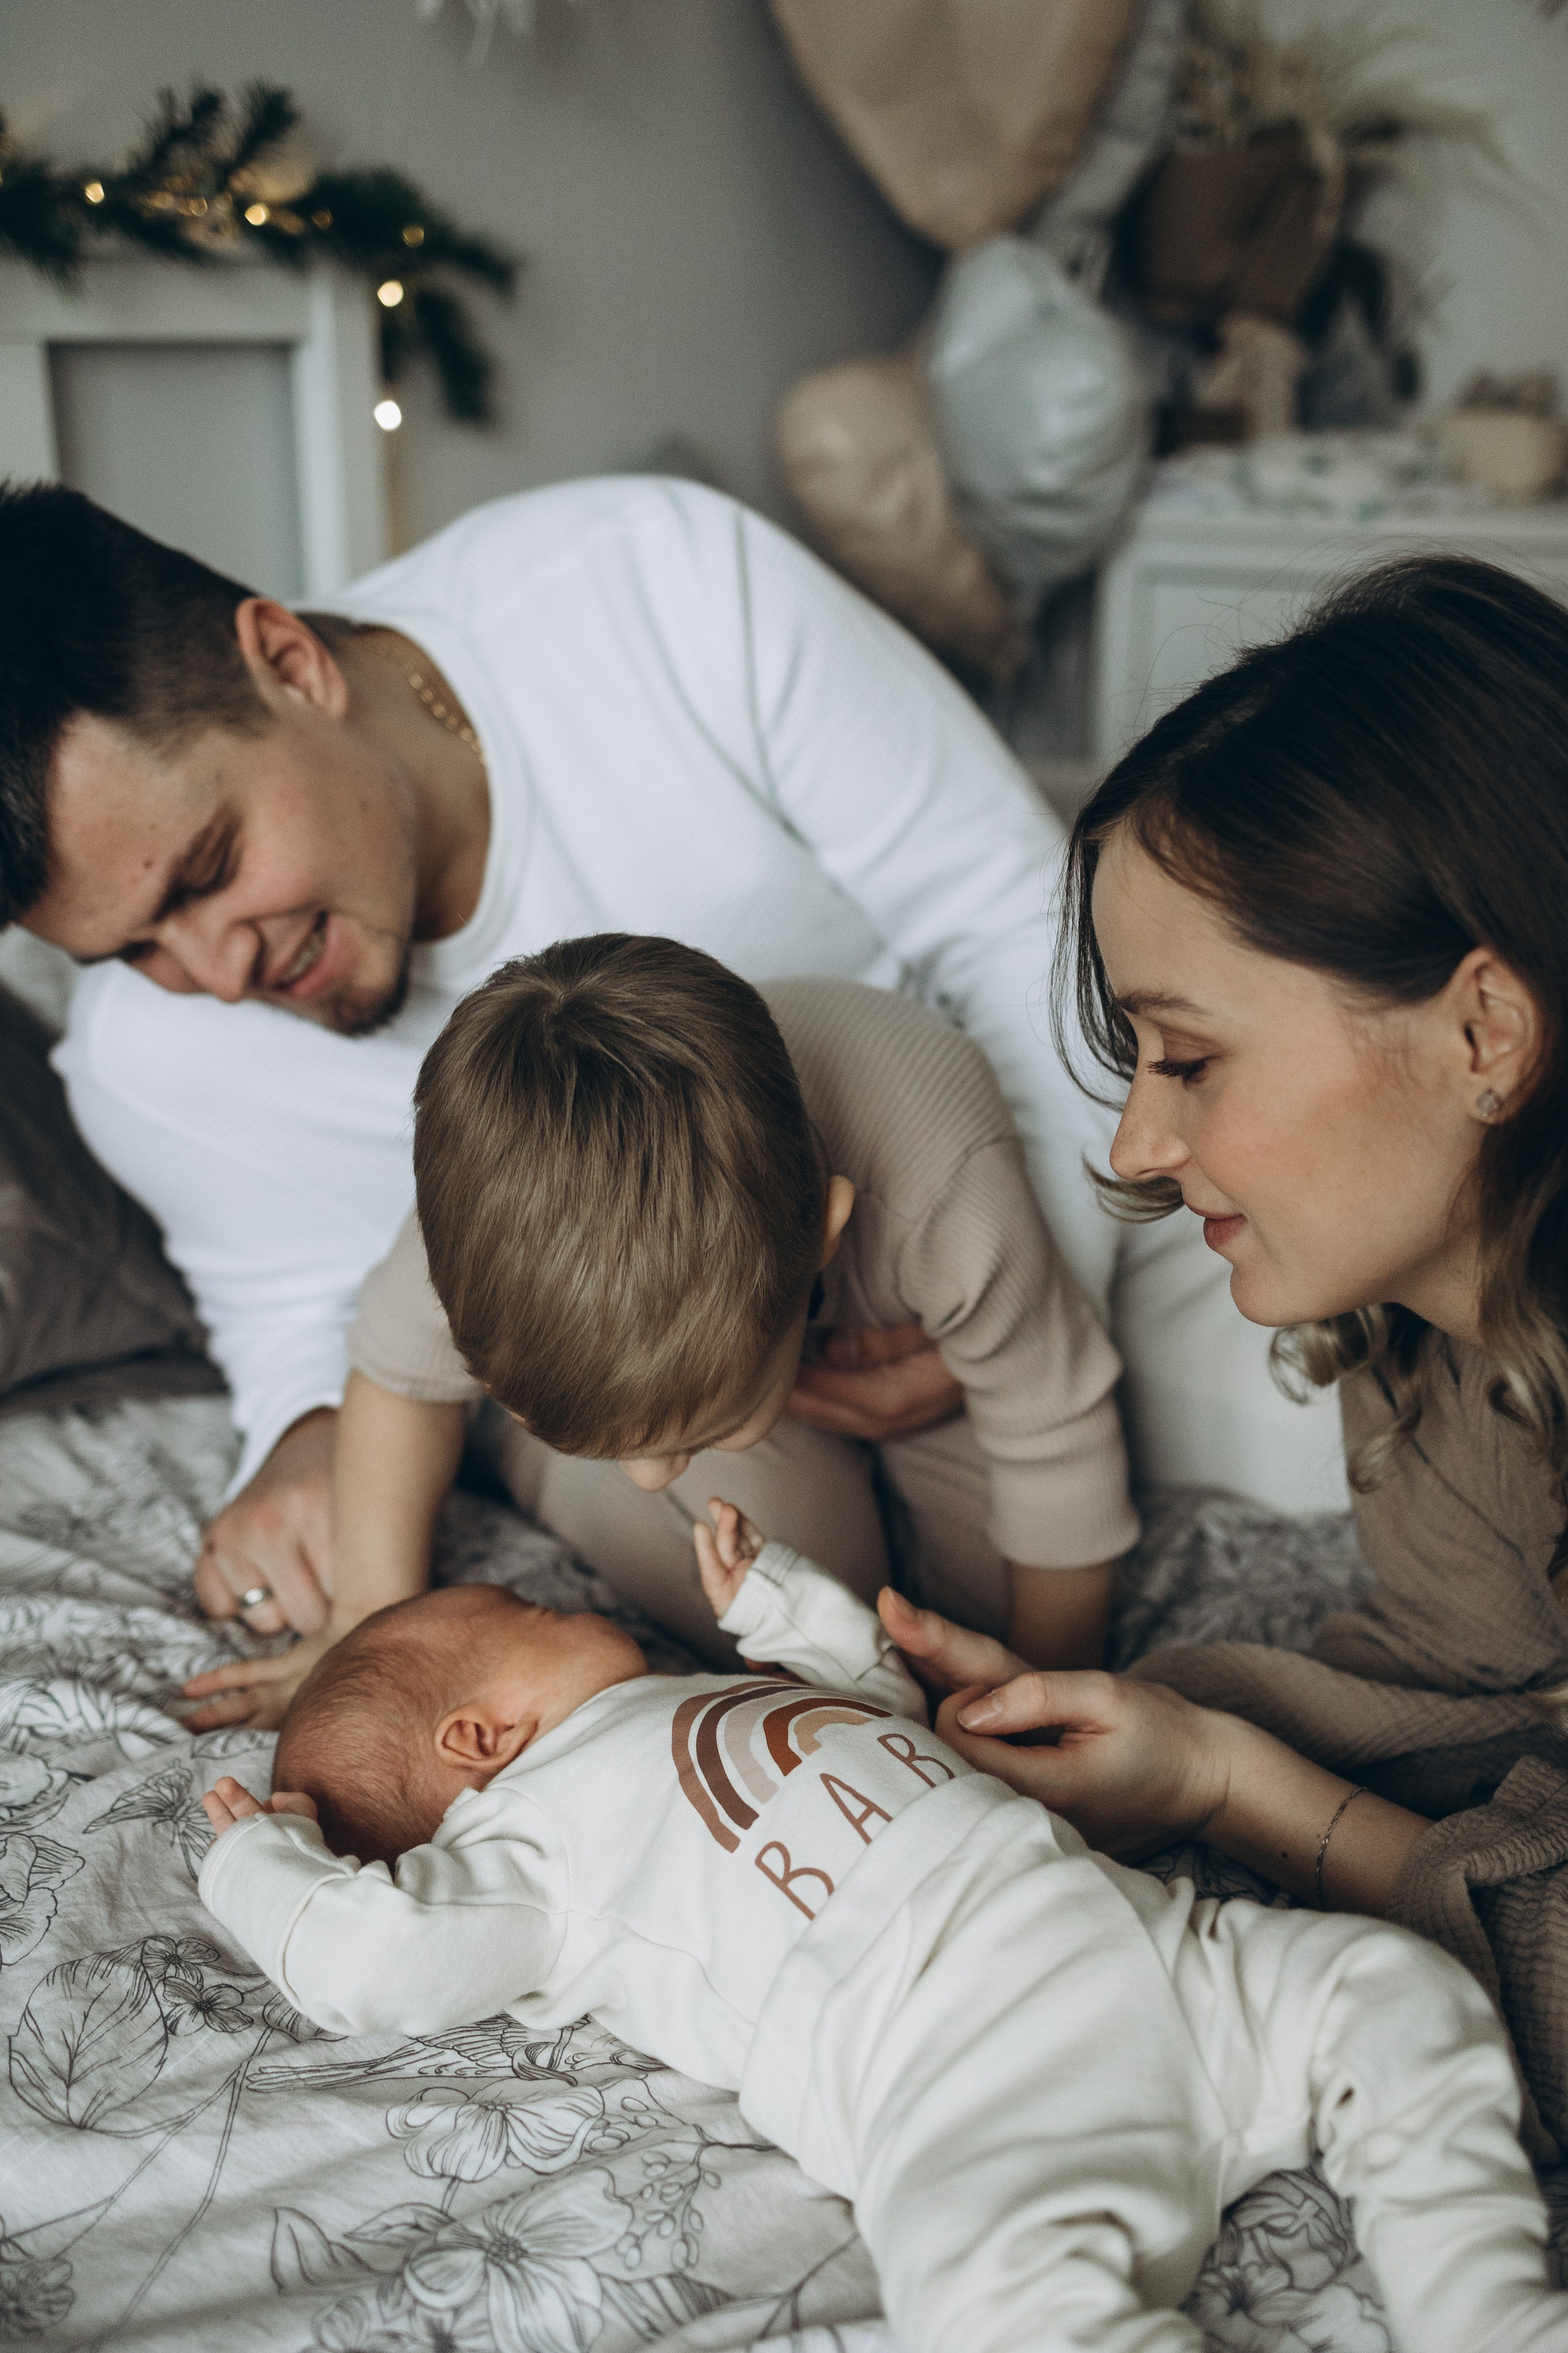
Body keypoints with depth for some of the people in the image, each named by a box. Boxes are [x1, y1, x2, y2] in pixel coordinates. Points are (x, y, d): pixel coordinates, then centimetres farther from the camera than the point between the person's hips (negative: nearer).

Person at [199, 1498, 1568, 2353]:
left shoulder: (746, 1698, 34)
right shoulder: (540, 1833, 8)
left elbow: (881, 1686, 50)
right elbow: (372, 1958, -2)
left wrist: (777, 1595, 44)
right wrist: (260, 1864, 14)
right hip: (973, 2097, -8)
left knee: (1393, 1998, -1)